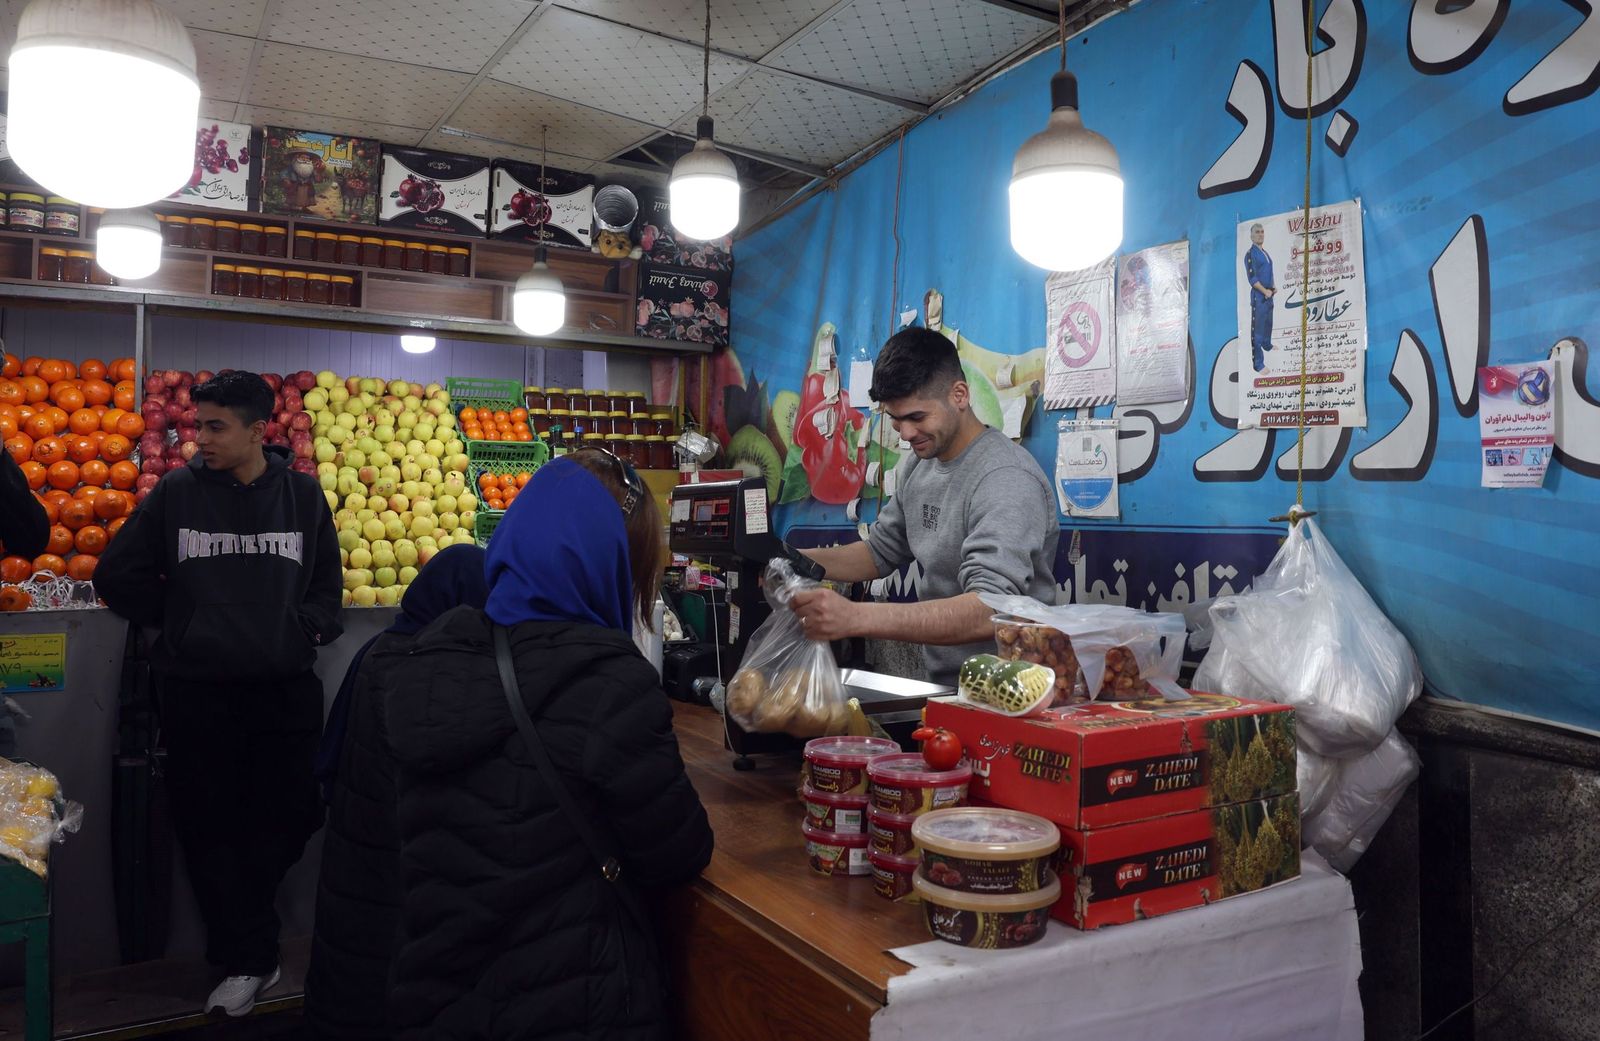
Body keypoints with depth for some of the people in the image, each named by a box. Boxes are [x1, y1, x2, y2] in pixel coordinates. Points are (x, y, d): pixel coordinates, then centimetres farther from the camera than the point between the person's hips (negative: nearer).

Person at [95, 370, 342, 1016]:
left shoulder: (302, 494, 4)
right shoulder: (177, 491, 1)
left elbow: (327, 581, 14)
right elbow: (117, 576, 8)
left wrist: (308, 627, -1)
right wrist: (175, 620, 5)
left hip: (286, 688, 1)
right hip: (196, 689, 0)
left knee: (288, 817, 5)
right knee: (209, 825, 4)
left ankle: (237, 947, 30)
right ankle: (250, 958, 20)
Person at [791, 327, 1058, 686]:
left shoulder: (1005, 480, -21)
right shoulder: (920, 465, 7)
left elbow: (991, 612, -32)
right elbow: (881, 551, 17)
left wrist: (856, 618, -39)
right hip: (942, 683, 7)